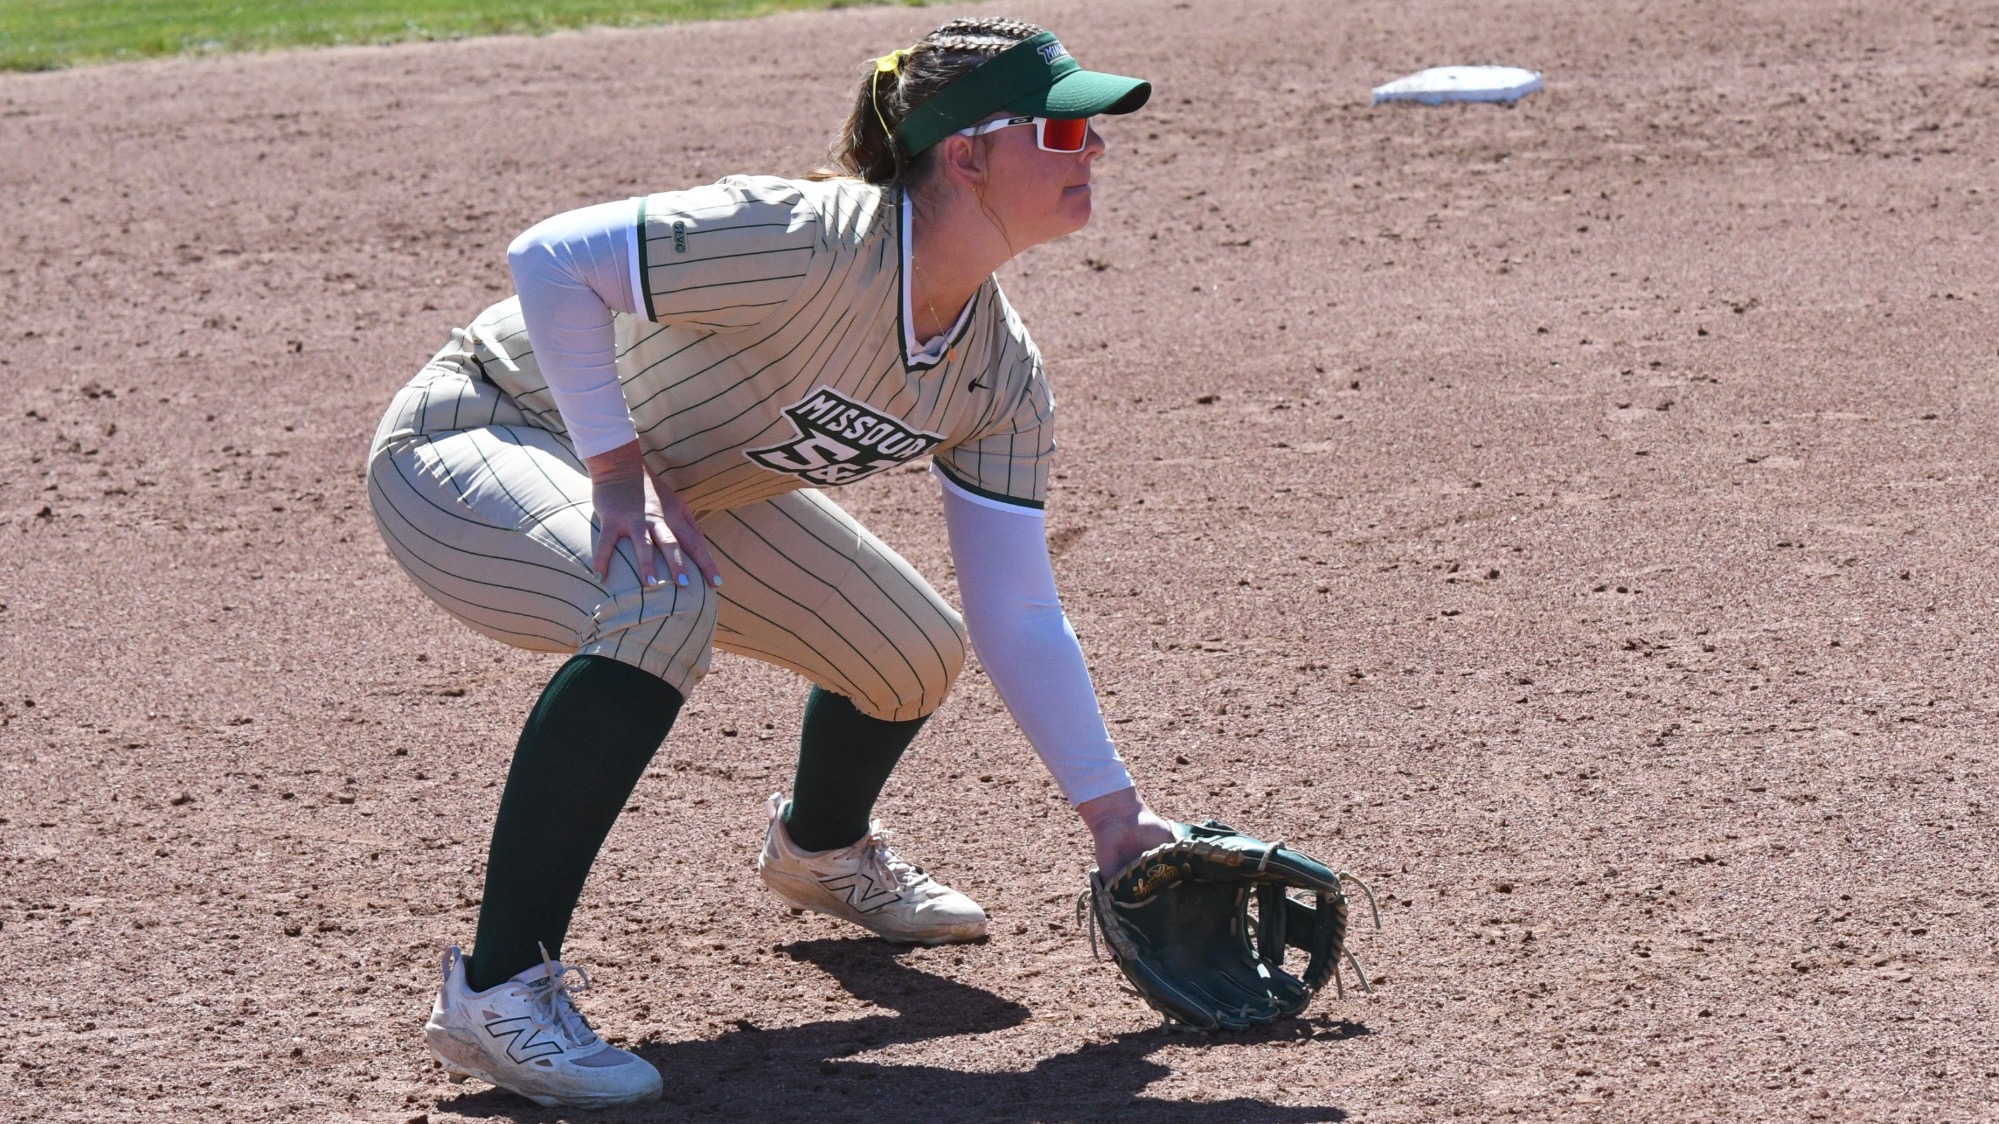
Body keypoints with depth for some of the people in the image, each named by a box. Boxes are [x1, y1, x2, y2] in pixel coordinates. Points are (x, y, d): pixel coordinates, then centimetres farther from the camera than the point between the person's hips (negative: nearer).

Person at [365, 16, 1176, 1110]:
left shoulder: (998, 373, -7)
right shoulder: (810, 245, -33)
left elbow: (1018, 616, -1)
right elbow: (549, 257, -34)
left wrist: (1116, 817, -3)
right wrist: (618, 471, -33)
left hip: (672, 483, 8)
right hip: (470, 447, -8)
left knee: (913, 655, 7)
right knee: (661, 606, -37)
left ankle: (820, 849, 43)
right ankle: (497, 990, -30)